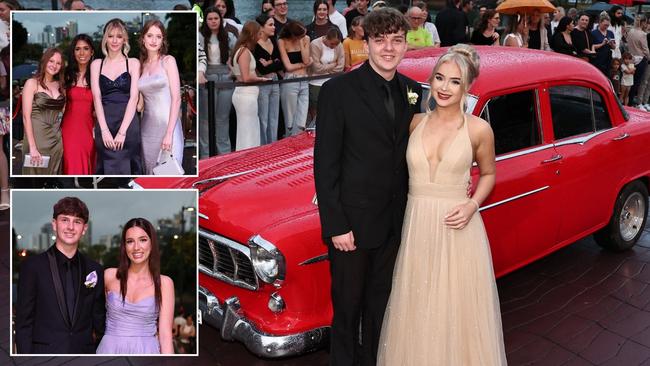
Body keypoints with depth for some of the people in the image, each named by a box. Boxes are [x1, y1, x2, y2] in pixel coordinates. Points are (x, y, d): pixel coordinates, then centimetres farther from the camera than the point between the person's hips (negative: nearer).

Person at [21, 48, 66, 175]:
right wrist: (32, 147, -17)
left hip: (57, 140, 5)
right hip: (38, 138, -5)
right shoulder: (32, 83, -3)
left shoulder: (59, 85, 12)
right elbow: (26, 117, -10)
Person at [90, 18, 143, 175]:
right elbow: (96, 97, 2)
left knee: (127, 169, -1)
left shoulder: (133, 63, 5)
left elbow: (134, 97, -3)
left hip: (128, 123, -1)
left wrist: (122, 131, -13)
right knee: (107, 169, 3)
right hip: (104, 124, 2)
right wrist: (104, 130, -11)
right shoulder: (96, 64, 11)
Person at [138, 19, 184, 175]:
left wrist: (169, 133, -16)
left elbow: (176, 99, -9)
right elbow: (140, 100, 15)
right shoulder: (141, 65, 12)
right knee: (150, 171, 8)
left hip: (167, 125, -5)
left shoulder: (168, 61, -2)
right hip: (147, 127, 5)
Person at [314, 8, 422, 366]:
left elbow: (411, 153, 9)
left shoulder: (412, 91, 3)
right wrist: (335, 226, -16)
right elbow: (325, 165, -14)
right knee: (347, 305, 12)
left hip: (395, 222, 5)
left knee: (380, 301, 21)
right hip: (352, 221, -5)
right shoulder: (337, 90, -13)